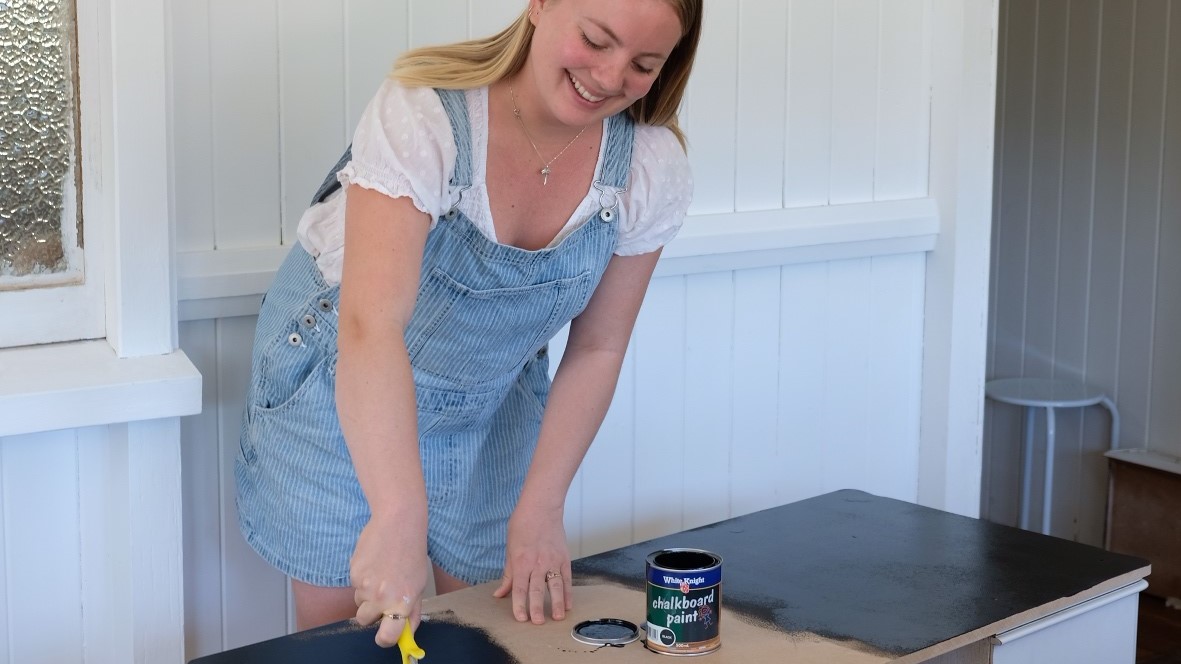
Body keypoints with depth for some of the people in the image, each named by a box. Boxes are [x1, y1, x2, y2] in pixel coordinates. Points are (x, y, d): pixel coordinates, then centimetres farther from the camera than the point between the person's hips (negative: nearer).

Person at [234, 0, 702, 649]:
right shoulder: (422, 114, -32)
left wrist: (540, 509, -12)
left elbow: (596, 350, -7)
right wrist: (400, 518, -54)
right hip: (340, 380, -3)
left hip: (492, 394, 4)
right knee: (341, 621, 2)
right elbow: (370, 328, -43)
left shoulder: (652, 169, -18)